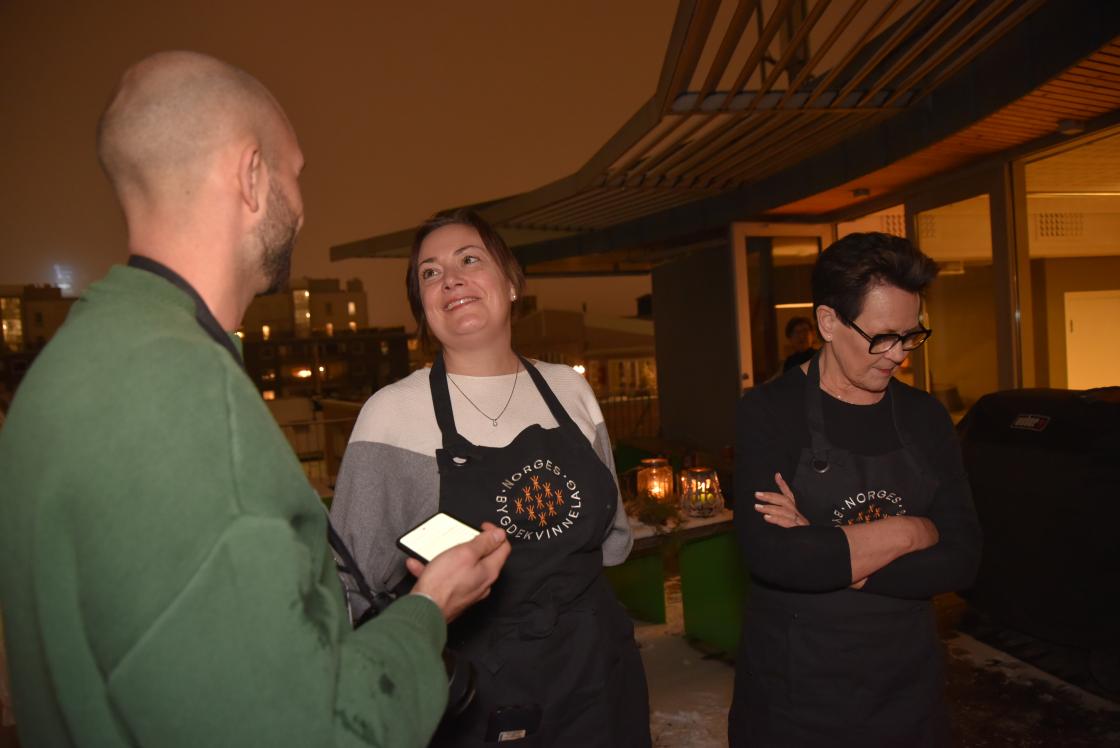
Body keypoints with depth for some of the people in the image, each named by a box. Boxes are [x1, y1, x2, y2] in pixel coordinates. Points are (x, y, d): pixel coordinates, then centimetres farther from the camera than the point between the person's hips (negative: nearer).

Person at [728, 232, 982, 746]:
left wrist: (825, 553, -21)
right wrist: (910, 532, -16)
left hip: (908, 687, 4)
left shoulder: (924, 418, 0)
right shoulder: (769, 413, -12)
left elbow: (960, 562, -9)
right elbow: (771, 556, -25)